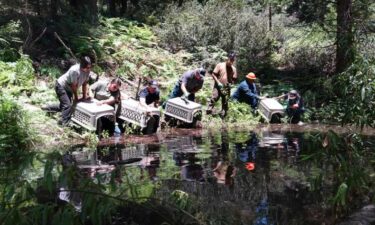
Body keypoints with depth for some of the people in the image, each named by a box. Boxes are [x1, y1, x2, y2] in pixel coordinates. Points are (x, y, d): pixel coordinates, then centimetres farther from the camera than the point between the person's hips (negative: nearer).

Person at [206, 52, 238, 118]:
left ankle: (223, 116, 13)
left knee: (225, 102, 5)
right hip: (218, 86, -3)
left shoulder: (234, 69, 6)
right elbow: (213, 74, -3)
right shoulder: (220, 65, -3)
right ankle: (208, 111, -14)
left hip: (227, 88, 3)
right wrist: (218, 82, -12)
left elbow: (234, 79, 14)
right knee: (214, 99, -16)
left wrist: (230, 83, -7)